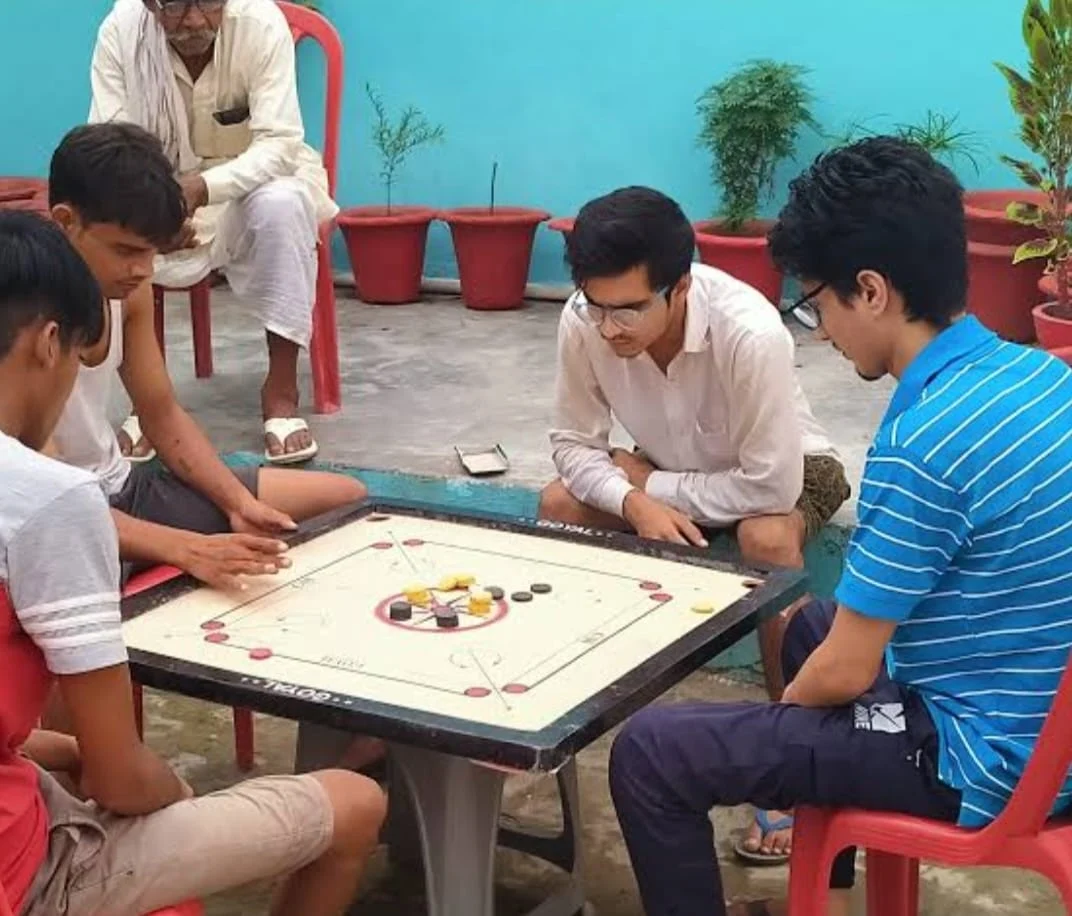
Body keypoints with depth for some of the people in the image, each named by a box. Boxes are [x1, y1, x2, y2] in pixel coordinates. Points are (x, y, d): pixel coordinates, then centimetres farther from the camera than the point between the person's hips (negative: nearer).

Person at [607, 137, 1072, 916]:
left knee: (650, 754, -9)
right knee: (815, 624, 33)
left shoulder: (921, 441, -27)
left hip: (977, 758, -9)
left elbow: (846, 672, -18)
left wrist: (780, 710, 3)